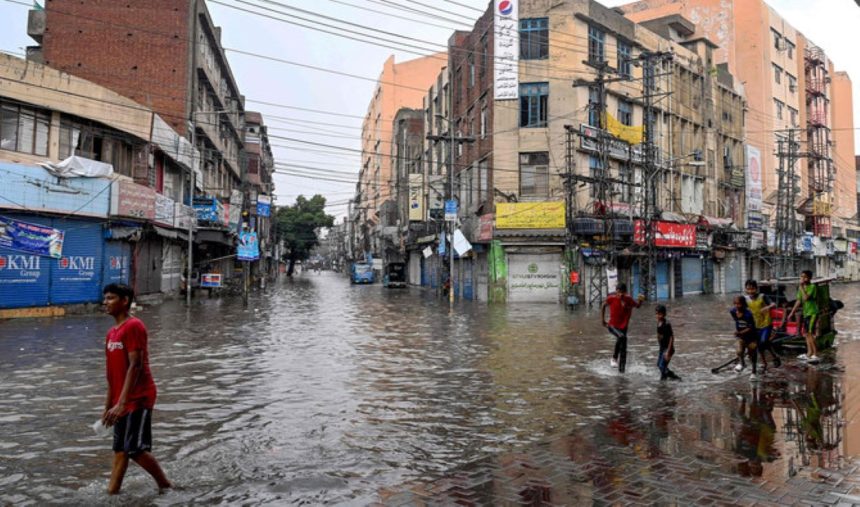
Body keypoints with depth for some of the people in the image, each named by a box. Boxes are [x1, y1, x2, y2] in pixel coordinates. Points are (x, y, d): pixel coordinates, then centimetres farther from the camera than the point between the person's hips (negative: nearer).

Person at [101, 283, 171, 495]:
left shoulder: (133, 326, -14)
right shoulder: (112, 332, 13)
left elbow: (135, 366, -20)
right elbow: (113, 372, 18)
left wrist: (121, 403, -23)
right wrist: (108, 405, 17)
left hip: (137, 399, -9)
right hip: (122, 401, 9)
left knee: (136, 449, -6)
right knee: (120, 449, 13)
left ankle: (166, 487, 9)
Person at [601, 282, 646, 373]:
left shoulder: (628, 300, -9)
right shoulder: (611, 298, -13)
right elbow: (603, 306, 2)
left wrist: (640, 300, -31)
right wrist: (602, 319, 4)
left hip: (623, 326, 3)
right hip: (612, 325, -3)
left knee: (623, 348, 6)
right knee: (622, 337, -32)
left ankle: (621, 368, 24)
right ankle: (614, 358, -18)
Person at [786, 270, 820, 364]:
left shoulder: (812, 287, -13)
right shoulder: (801, 288, 9)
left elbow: (806, 298, -26)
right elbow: (799, 301, 13)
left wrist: (801, 287, -20)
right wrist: (791, 313, 12)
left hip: (812, 313, -8)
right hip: (806, 313, 8)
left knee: (810, 334, -12)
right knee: (806, 333, 12)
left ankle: (815, 355, -8)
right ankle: (809, 354, 21)